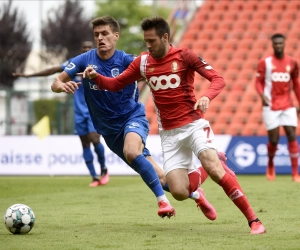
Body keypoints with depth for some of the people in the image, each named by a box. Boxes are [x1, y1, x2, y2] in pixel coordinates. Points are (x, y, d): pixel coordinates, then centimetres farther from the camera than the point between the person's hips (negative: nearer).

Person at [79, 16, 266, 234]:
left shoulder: (184, 56, -6)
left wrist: (207, 97, -29)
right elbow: (115, 84, 12)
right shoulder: (143, 62, 5)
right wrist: (95, 77, -8)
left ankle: (254, 221, -17)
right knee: (179, 192, -11)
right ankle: (196, 176, 26)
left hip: (193, 124, -3)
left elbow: (218, 79, -9)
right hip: (169, 134, 3)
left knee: (214, 169, -26)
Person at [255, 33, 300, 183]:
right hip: (271, 106, -2)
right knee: (274, 139, -4)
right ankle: (270, 164, 26)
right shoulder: (265, 62, 0)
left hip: (287, 105, 2)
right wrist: (262, 95, -20)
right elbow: (258, 82, 0)